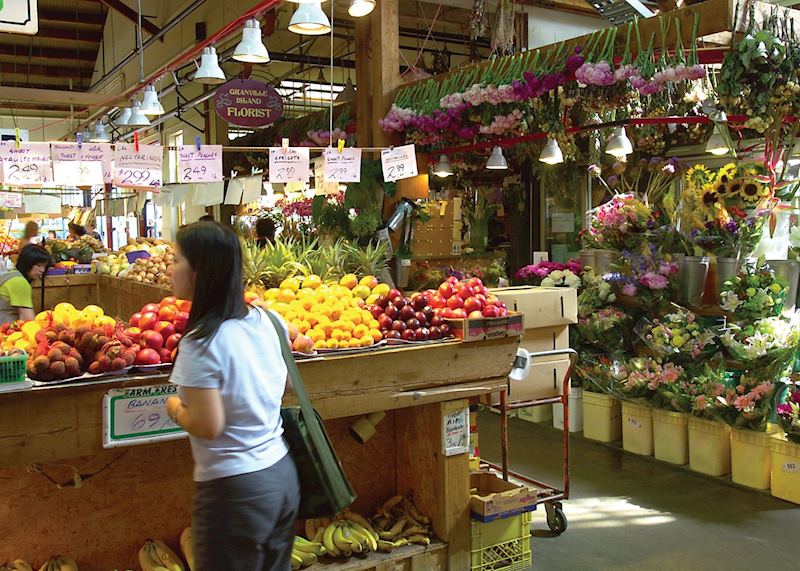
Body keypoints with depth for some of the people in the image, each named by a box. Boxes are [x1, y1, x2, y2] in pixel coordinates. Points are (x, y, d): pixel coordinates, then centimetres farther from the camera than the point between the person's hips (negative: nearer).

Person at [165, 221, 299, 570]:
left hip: (234, 489, -7)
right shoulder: (264, 320, 1)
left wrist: (175, 409, -2)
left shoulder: (201, 344, -20)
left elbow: (208, 426, -20)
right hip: (283, 475, 7)